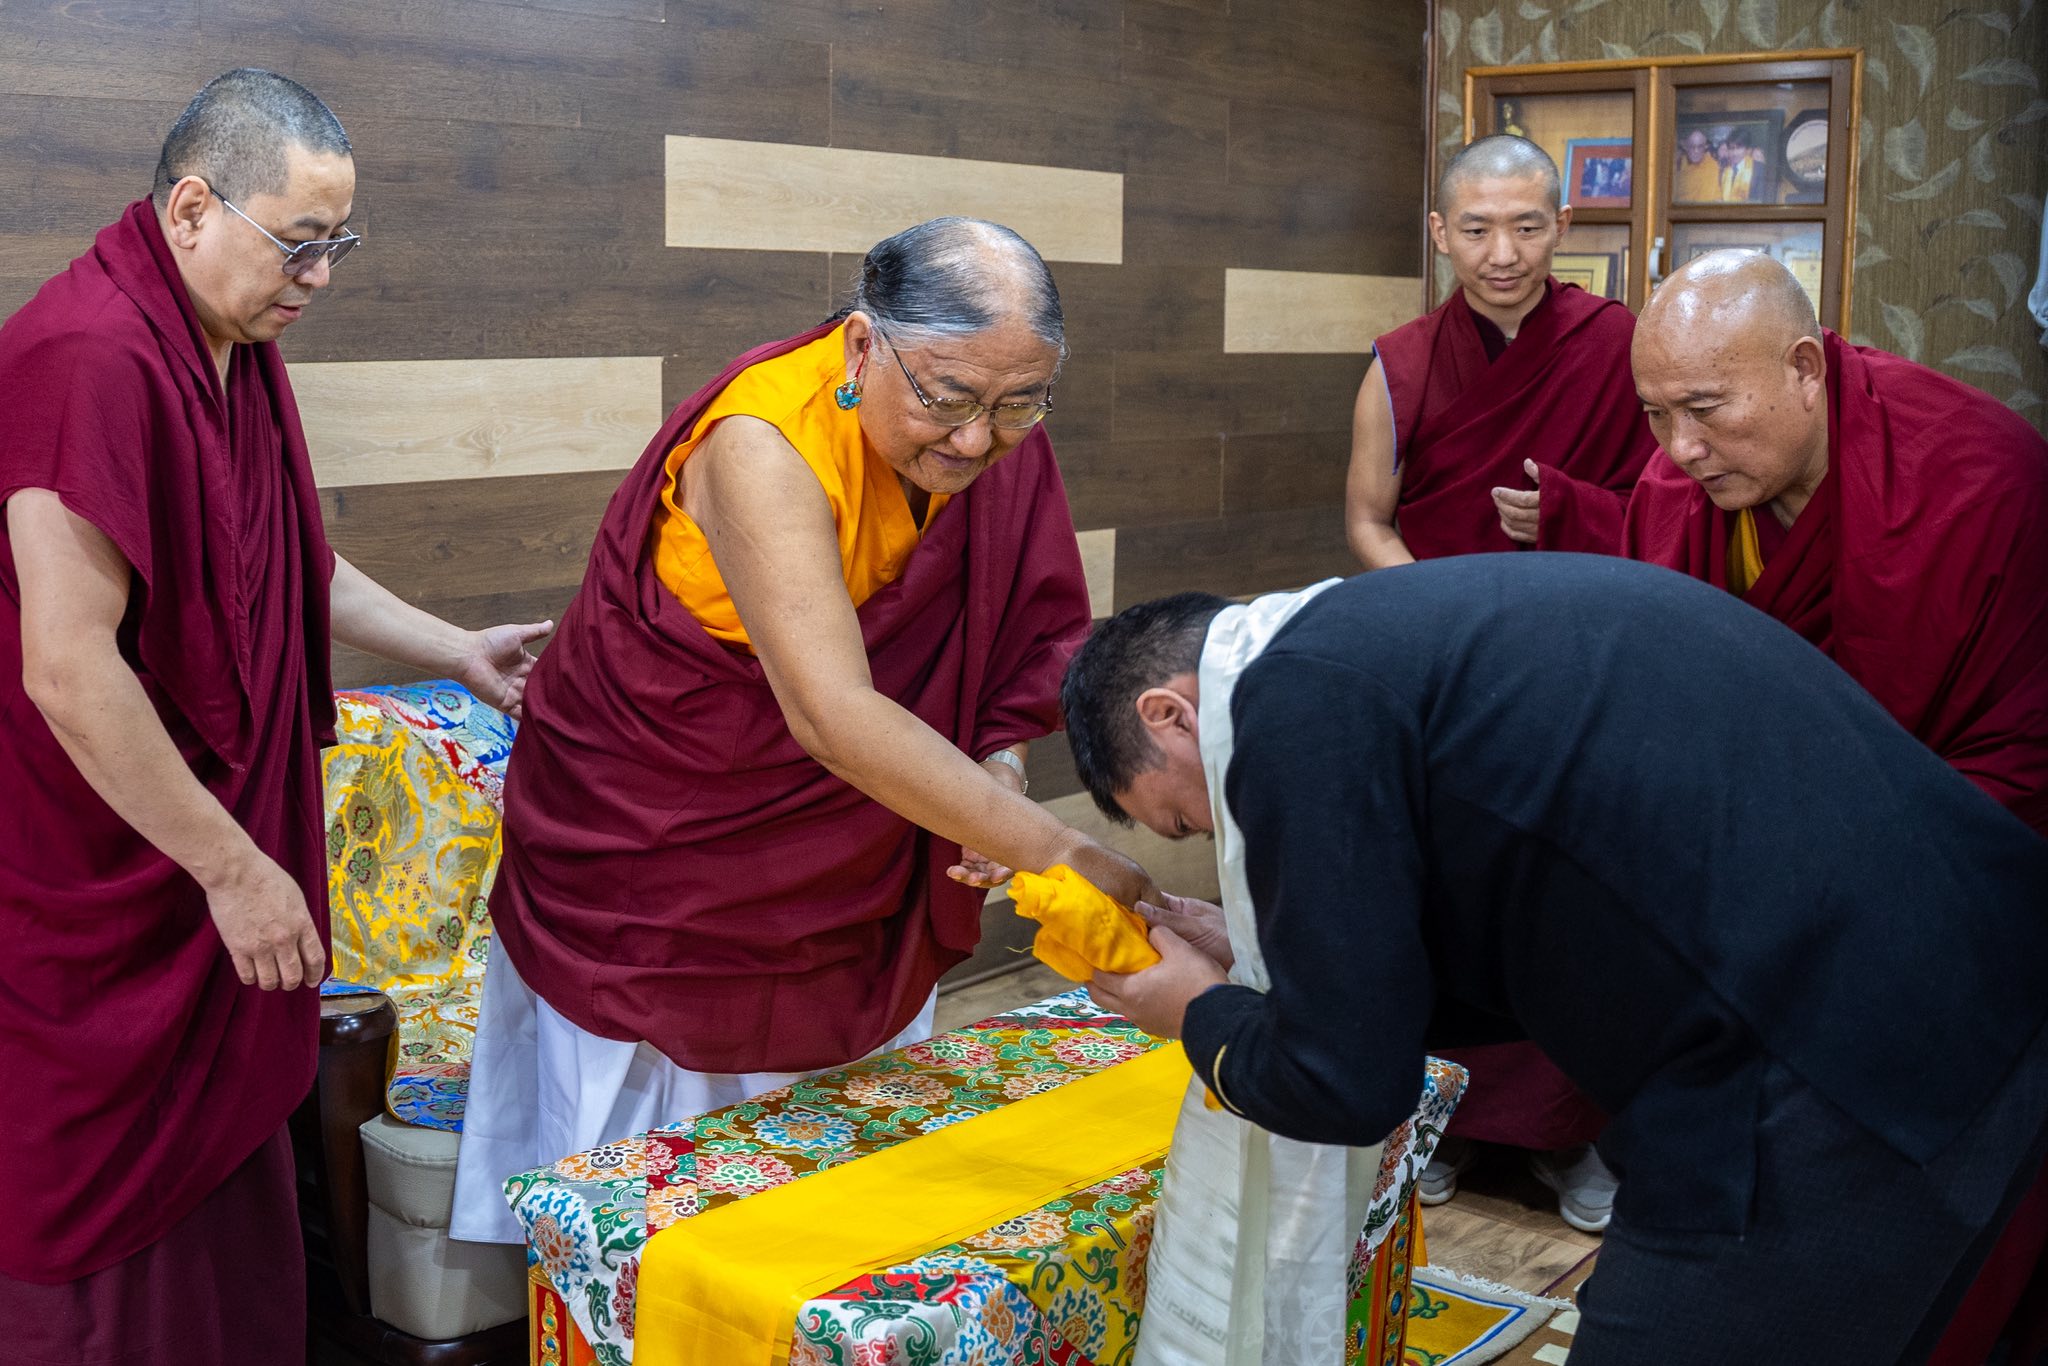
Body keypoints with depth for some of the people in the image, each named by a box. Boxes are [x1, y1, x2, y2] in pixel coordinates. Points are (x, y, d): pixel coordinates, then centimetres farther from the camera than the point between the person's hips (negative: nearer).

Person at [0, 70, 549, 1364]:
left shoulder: (240, 351, 8)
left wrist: (458, 652, 19)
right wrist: (234, 867, -19)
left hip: (220, 863, 9)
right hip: (108, 890, -9)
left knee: (228, 1167, 19)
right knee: (111, 1218, 7)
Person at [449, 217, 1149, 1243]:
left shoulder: (992, 437, -11)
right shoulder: (766, 444, -32)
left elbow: (1024, 630, 2)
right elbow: (835, 716, -43)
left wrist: (1002, 759, -20)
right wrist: (1070, 860, -46)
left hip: (845, 866, 6)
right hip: (657, 857, -6)